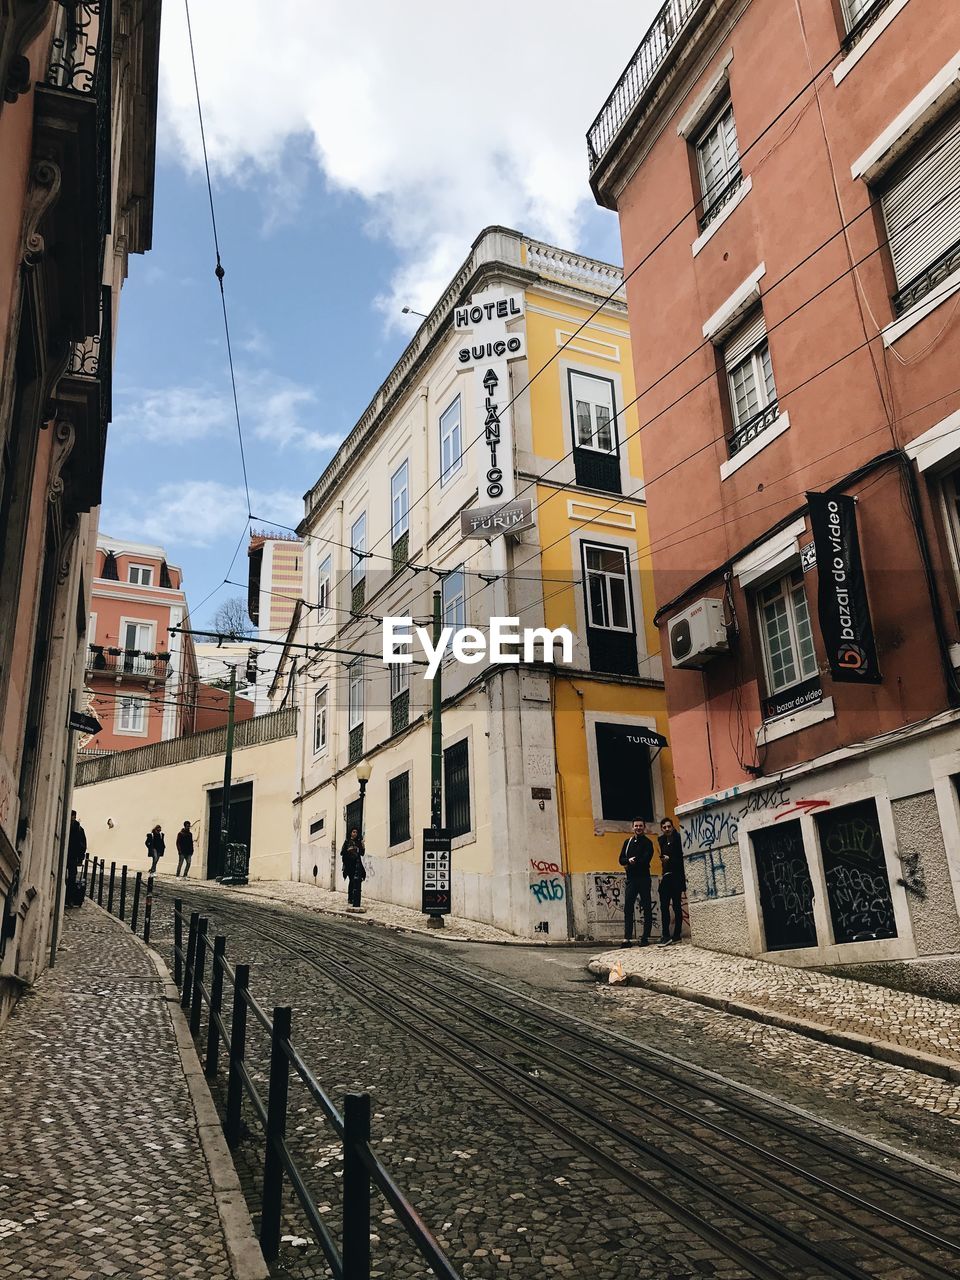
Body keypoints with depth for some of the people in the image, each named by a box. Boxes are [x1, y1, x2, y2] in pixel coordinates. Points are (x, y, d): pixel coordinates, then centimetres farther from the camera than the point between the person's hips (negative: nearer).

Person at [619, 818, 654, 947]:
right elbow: (621, 860, 8)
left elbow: (645, 859, -13)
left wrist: (632, 862, -9)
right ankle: (627, 938, -4)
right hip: (631, 879, 4)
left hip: (643, 878, -4)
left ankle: (645, 938, 4)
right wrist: (629, 860, -12)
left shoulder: (647, 842, 1)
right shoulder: (627, 842, 15)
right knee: (628, 908, -3)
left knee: (647, 908, 0)